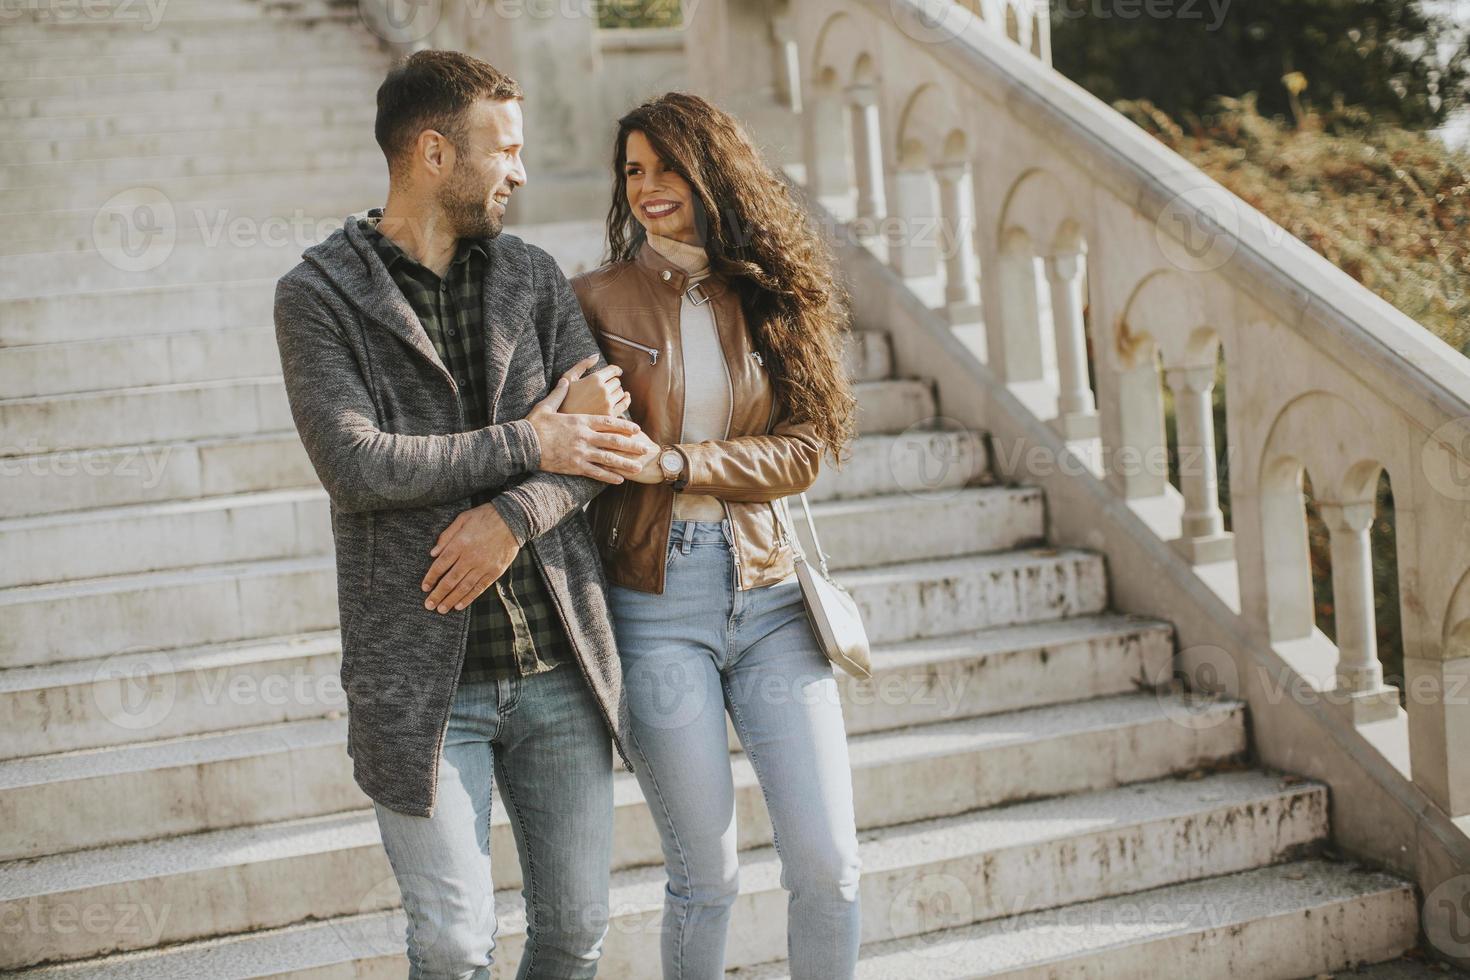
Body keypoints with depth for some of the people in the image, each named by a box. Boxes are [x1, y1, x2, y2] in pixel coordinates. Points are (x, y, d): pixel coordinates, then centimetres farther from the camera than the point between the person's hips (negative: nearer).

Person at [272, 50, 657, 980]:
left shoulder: (534, 276, 9)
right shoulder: (320, 294, -4)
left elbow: (608, 434, 1)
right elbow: (355, 464, -16)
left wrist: (512, 517, -16)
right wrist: (529, 443, -13)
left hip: (559, 665, 4)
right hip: (424, 681, -4)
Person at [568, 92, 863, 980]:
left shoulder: (770, 294, 6)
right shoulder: (600, 299, 1)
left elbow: (803, 450, -4)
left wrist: (673, 462, -16)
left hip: (768, 593, 2)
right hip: (655, 601, -2)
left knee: (829, 864, 1)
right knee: (708, 875, 5)